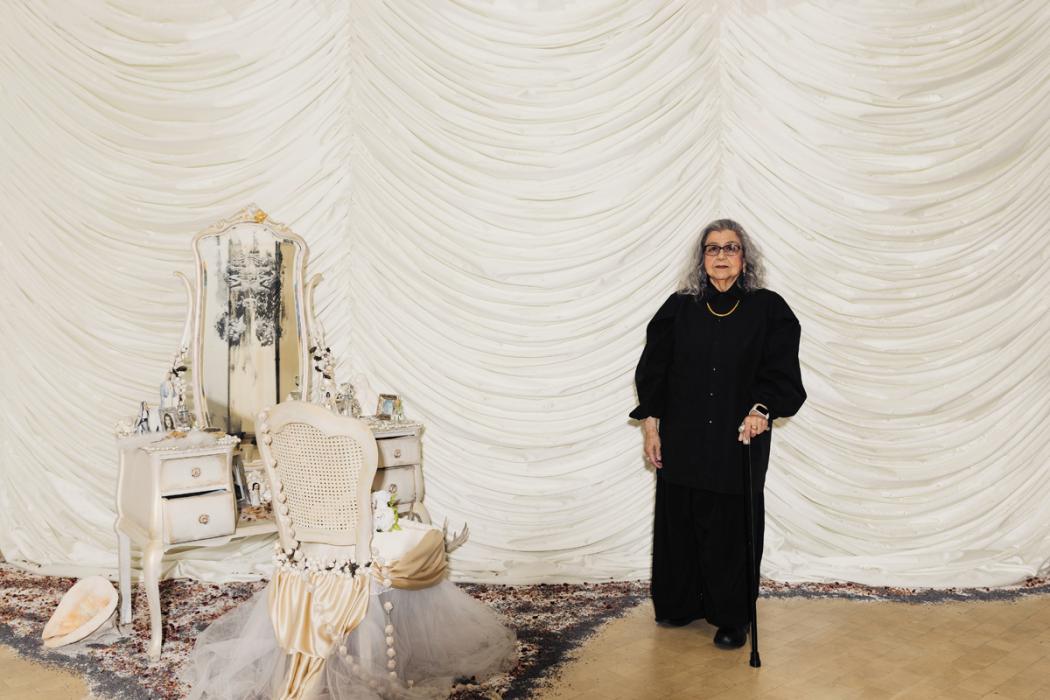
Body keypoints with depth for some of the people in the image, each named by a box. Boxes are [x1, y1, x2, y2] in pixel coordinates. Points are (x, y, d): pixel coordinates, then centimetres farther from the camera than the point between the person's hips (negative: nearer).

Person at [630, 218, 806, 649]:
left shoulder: (768, 309, -2)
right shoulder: (679, 308, 2)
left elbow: (782, 373, -4)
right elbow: (653, 368, 5)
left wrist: (763, 409, -21)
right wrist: (650, 423, 1)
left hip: (739, 442, -2)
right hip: (682, 440, 2)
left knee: (732, 528, 5)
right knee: (679, 521, 10)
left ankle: (732, 618, 22)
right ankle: (679, 604, 30)